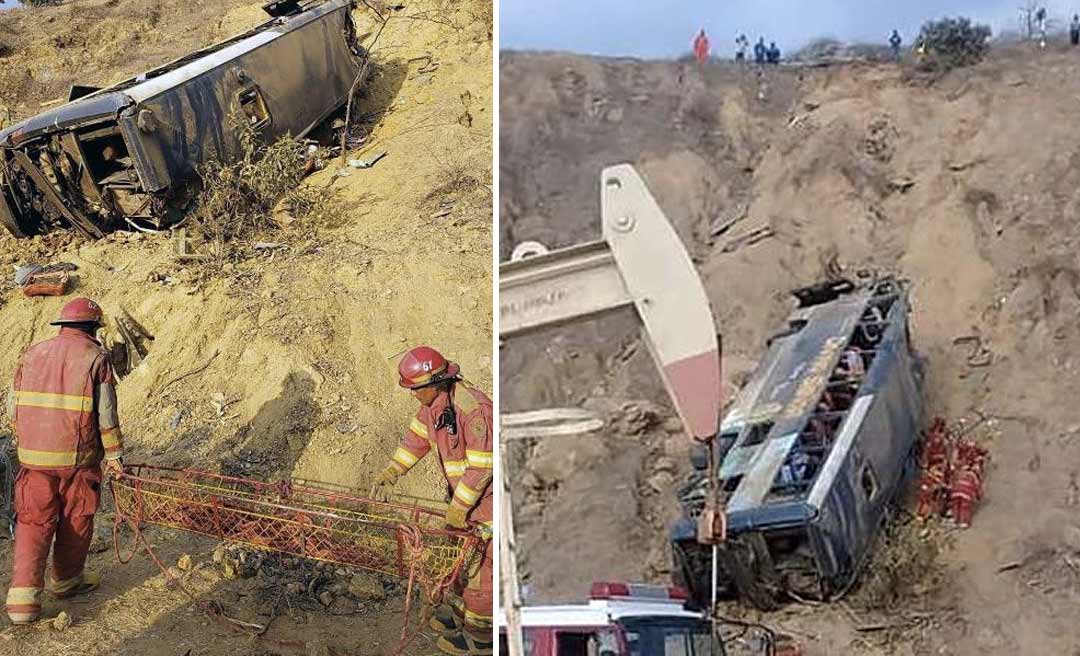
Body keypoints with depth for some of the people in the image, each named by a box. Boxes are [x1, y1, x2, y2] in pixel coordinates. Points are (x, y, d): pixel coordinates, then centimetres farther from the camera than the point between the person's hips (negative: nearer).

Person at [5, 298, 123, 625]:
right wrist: (114, 455, 0)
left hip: (34, 456, 3)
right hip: (78, 459, -3)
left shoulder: (33, 354, 8)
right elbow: (106, 415, -9)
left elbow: (13, 408, 10)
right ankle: (66, 580, 30)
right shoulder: (96, 357, -6)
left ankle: (23, 596, -1)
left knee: (33, 523, 7)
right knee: (75, 521, 15)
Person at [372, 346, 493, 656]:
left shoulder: (473, 409, -31)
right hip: (464, 490, 9)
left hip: (489, 495, -9)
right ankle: (459, 609, 40)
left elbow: (482, 467, -28)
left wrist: (458, 507, -21)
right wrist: (390, 474, 6)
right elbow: (417, 437, 12)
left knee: (484, 565, 1)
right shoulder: (434, 401, -2)